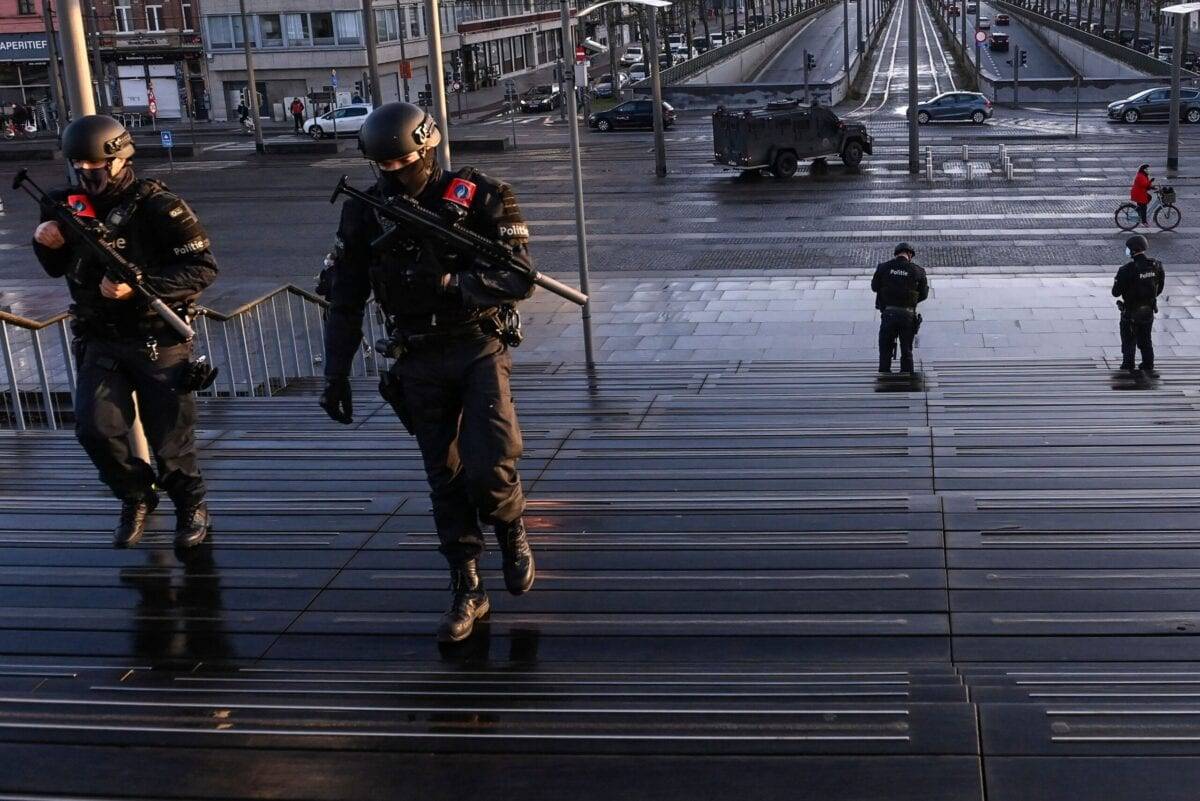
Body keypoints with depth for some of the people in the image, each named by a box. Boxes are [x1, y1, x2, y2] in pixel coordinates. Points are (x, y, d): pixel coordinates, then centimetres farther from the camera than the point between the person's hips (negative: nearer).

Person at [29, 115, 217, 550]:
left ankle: (191, 505, 29)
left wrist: (139, 285, -25)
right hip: (99, 341, 4)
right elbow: (58, 269, 18)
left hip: (158, 340, -4)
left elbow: (203, 267, -16)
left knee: (170, 439, 3)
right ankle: (136, 496, 16)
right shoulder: (71, 206, 4)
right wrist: (46, 244, -5)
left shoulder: (156, 206, -13)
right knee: (94, 428, -10)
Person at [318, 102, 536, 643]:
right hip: (418, 362, 3)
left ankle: (512, 533, 18)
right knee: (444, 479, 7)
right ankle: (466, 592, 19)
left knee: (489, 467, -15)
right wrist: (336, 375, 7)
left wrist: (449, 282, -25)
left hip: (479, 349, -3)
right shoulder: (365, 214, 2)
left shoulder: (480, 199, -8)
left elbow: (519, 281, -14)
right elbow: (345, 302, 8)